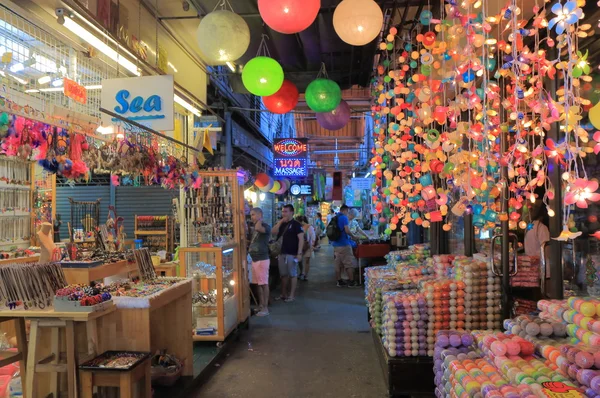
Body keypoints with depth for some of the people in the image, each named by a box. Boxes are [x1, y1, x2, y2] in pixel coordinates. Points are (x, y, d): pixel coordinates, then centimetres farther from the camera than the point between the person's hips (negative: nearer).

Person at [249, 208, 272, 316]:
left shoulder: (266, 226, -11)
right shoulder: (255, 227, 15)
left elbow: (258, 228, -34)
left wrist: (259, 220, -17)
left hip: (262, 259, -8)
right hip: (255, 259, 9)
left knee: (264, 284, -3)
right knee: (258, 284, 14)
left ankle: (265, 308, 3)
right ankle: (260, 305, 23)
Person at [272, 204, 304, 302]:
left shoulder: (296, 224, -7)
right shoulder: (282, 224, 14)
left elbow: (301, 239, -12)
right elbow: (274, 232, 1)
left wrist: (299, 253, -19)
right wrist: (280, 221, -5)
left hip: (292, 254, -7)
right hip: (282, 253, 7)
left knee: (292, 274, 1)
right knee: (283, 274, 12)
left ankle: (291, 295, 7)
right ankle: (284, 294, 22)